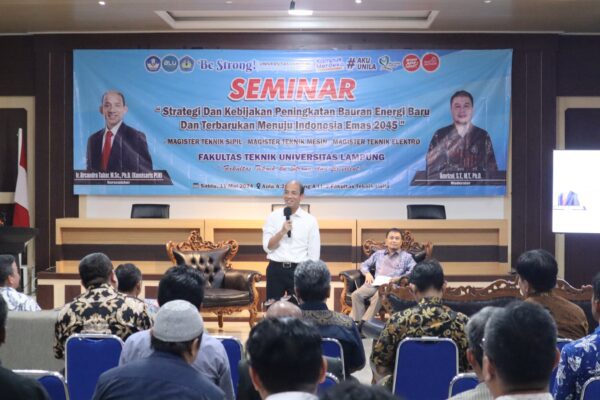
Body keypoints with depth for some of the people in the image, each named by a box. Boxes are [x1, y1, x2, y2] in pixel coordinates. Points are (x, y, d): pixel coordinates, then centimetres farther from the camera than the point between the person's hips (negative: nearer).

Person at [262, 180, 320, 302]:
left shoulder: (310, 220, 0)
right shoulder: (273, 217, 3)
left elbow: (314, 254, 1)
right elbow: (267, 247, -3)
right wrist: (282, 232, -17)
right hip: (275, 270, 1)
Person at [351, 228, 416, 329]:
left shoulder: (406, 257, 15)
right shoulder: (378, 254, 27)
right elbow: (364, 265, 30)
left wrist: (399, 278, -16)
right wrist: (367, 273, 6)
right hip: (375, 284, 4)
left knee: (378, 296, -38)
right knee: (356, 294, -26)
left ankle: (363, 323, -38)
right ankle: (358, 322, -30)